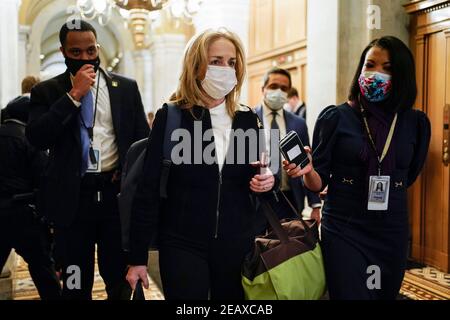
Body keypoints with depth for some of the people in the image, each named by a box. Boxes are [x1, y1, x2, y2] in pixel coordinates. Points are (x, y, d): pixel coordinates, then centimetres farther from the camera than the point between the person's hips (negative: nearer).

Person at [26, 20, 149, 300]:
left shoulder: (126, 87, 6)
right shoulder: (47, 91, 3)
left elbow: (144, 139, 10)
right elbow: (37, 139, -12)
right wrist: (73, 95, -14)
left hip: (117, 194, 1)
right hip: (72, 198, 0)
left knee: (121, 281, 10)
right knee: (76, 285, 12)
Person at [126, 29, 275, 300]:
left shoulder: (247, 119, 4)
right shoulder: (171, 117, -6)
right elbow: (149, 190, -7)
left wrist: (266, 181, -10)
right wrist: (138, 257, -8)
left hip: (238, 244, 4)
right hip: (183, 245, -3)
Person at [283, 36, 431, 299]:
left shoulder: (415, 122, 0)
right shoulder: (336, 117, -6)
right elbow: (319, 182, -8)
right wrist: (307, 170, -26)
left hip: (392, 231, 4)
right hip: (344, 230, -3)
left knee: (386, 294, 17)